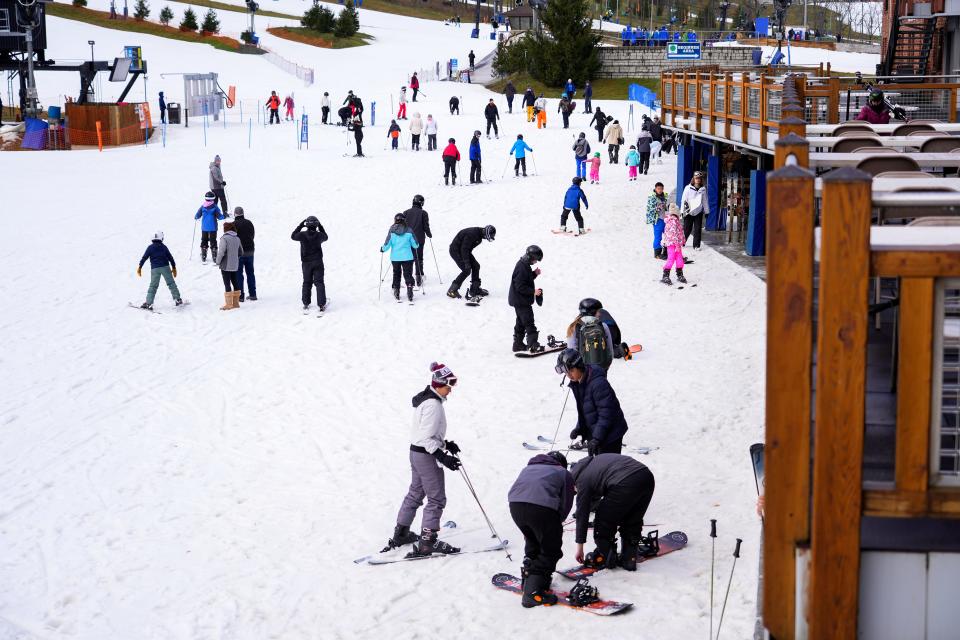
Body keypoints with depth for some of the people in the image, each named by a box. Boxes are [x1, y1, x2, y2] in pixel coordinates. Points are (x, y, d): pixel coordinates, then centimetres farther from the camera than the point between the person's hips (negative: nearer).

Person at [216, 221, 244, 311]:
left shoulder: (224, 238, -15)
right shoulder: (237, 239, 6)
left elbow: (222, 252, -20)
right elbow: (241, 252, 13)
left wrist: (217, 261, -6)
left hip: (226, 266, -7)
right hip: (235, 266, 7)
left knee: (227, 284, -2)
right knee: (235, 283, 13)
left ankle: (228, 304, -2)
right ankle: (236, 303, 19)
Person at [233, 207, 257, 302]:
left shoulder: (234, 224, -12)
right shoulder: (249, 223, 4)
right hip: (249, 251, 5)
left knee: (238, 273, 0)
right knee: (250, 272, 13)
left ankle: (240, 296, -2)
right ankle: (253, 294, 15)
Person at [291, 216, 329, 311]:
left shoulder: (302, 235, -12)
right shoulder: (319, 235, -11)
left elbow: (293, 236, 8)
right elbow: (325, 237, 13)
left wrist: (300, 226, 10)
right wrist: (320, 227, 16)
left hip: (306, 263, 1)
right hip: (318, 262, -1)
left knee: (307, 283, 15)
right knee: (319, 283, 2)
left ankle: (306, 304, 17)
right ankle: (321, 304, -5)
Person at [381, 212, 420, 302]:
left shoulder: (392, 231, -7)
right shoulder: (408, 231, -7)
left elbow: (387, 245, -6)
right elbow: (416, 245, 0)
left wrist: (382, 249, 15)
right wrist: (416, 245, 23)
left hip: (395, 257, 1)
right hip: (407, 257, -1)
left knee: (396, 274, 17)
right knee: (408, 274, 4)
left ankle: (396, 294, 22)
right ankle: (409, 289, -14)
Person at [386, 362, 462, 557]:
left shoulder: (428, 400, 9)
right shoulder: (433, 405, -22)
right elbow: (425, 438, -26)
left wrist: (446, 444, 15)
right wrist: (443, 457, -27)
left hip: (417, 453, 10)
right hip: (426, 455, -10)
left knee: (415, 493, 21)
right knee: (437, 499, -2)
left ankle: (400, 534, 32)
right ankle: (427, 542, 0)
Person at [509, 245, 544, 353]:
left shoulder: (525, 265, 9)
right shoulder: (522, 268, -23)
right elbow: (520, 286, -26)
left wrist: (534, 273, 4)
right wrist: (533, 291, -24)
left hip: (520, 301, 11)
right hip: (521, 301, -11)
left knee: (521, 322, 18)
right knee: (529, 323, -11)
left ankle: (518, 344, 26)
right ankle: (533, 345, -12)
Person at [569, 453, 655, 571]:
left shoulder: (582, 479, 12)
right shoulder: (595, 461, 33)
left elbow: (582, 513, 15)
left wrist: (579, 547, 21)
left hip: (626, 484, -8)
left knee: (603, 520, 13)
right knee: (633, 521, 24)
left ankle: (604, 556, 22)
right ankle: (629, 558, 26)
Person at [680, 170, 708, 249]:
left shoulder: (703, 189, 4)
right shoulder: (688, 188, -4)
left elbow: (705, 201, 13)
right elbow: (683, 200, -4)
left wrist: (707, 211, 14)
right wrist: (682, 211, -8)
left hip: (698, 212, 2)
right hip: (688, 212, -2)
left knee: (697, 230, 1)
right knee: (687, 229, 4)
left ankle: (696, 246, 6)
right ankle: (682, 242, 24)